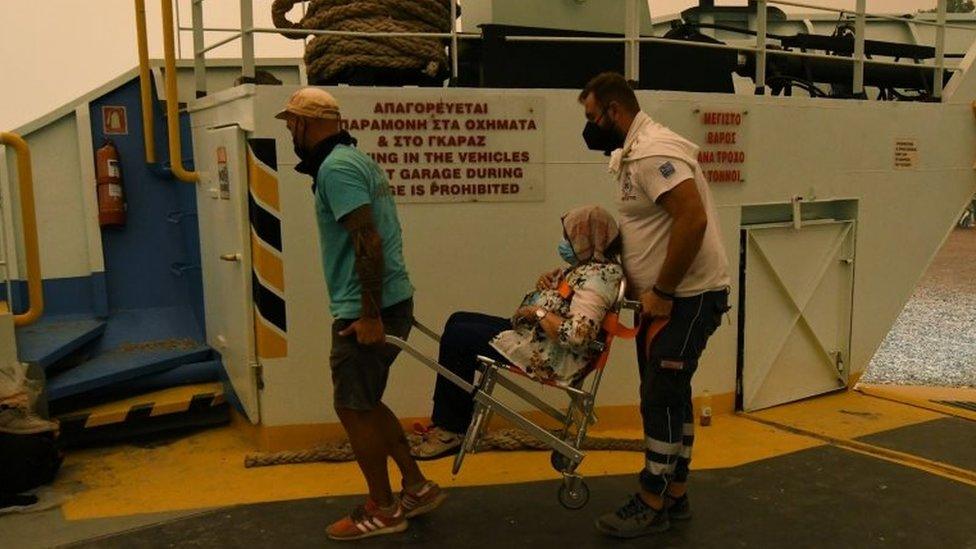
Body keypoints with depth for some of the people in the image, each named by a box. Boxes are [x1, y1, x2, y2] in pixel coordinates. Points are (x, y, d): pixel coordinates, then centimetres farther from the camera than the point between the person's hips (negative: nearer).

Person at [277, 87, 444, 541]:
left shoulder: (335, 168, -14)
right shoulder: (354, 159, 17)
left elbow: (367, 240, -23)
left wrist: (370, 315, -23)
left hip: (366, 312, -10)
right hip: (389, 301, 10)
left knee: (354, 407, 3)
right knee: (364, 403, 19)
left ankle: (382, 510, 17)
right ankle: (417, 487, 26)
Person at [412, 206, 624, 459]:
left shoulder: (597, 276, -22)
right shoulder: (589, 266, 9)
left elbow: (577, 334, -33)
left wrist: (538, 312, -20)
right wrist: (549, 279, 3)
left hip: (550, 357, -11)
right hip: (533, 333, 11)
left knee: (457, 337, -10)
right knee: (458, 321, 13)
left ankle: (452, 430, 4)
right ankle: (446, 421, 15)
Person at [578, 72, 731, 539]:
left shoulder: (653, 152, -19)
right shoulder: (630, 154, 13)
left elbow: (692, 219, -28)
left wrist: (662, 292, -22)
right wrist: (638, 285, 11)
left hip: (690, 295, -10)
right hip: (662, 295, 10)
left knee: (661, 397, -3)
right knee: (668, 395, 15)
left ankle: (652, 505, 10)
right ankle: (675, 495, 27)